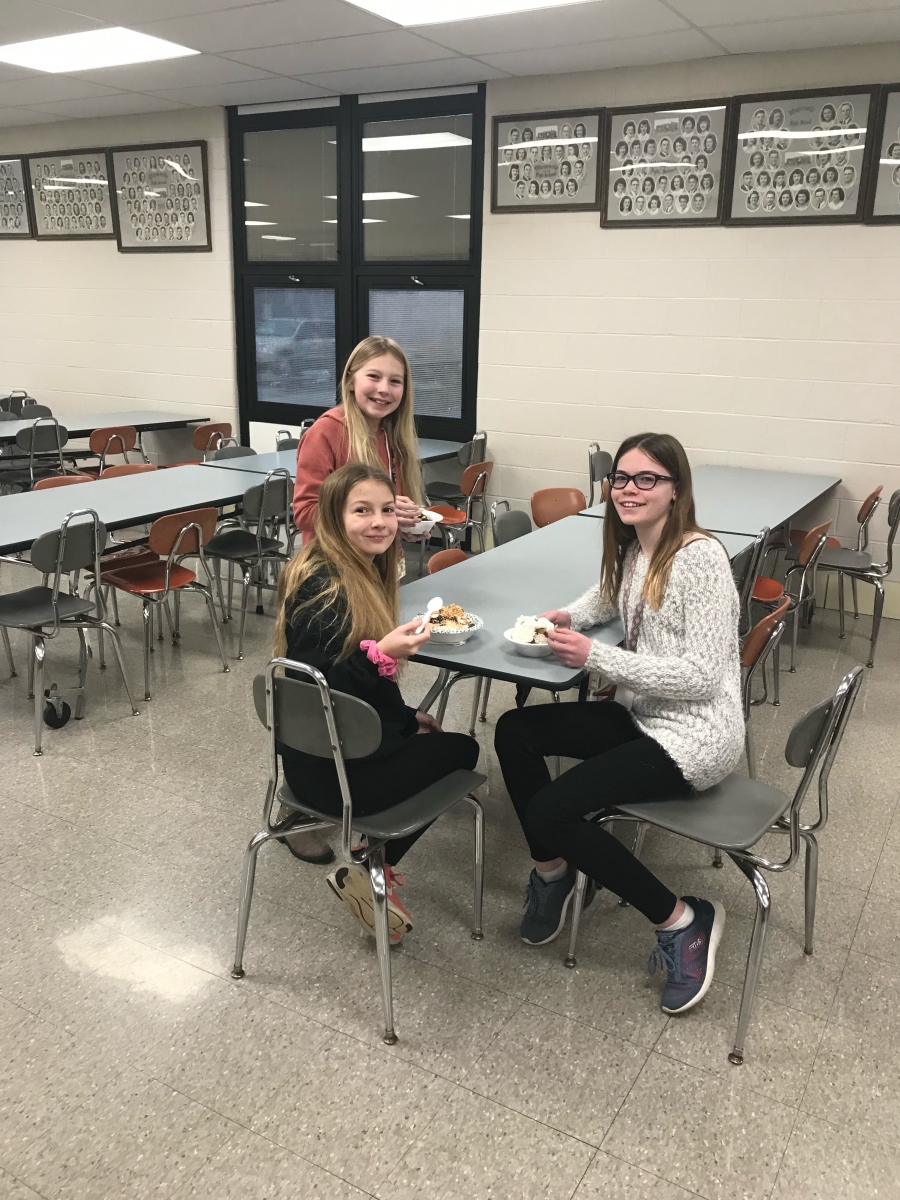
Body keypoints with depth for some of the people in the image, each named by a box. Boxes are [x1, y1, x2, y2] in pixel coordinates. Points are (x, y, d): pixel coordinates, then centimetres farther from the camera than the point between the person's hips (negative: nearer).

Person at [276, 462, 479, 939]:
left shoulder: (365, 572, 6)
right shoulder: (322, 587, -22)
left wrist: (409, 716, 15)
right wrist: (380, 654, -37)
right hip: (333, 769, -9)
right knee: (461, 750, 10)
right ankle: (368, 872, 11)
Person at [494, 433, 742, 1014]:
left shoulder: (700, 557, -19)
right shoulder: (632, 548, 6)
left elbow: (702, 677, -23)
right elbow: (608, 597, 29)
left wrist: (595, 656, -23)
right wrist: (568, 616, 5)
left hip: (695, 736, -9)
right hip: (643, 716, 9)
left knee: (550, 812, -18)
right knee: (515, 731, 2)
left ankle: (683, 920, -1)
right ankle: (551, 869, 18)